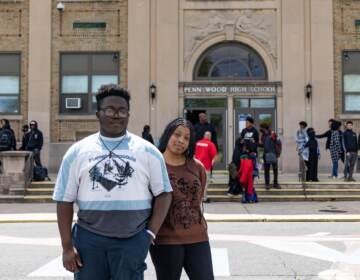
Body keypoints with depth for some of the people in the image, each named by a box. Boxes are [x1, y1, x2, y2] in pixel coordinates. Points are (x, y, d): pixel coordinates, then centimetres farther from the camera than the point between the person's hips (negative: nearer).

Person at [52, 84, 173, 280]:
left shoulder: (147, 151, 3)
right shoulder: (77, 152, 4)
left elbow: (163, 193, 5)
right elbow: (64, 200, 4)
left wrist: (151, 233, -2)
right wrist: (67, 246, 0)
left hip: (132, 240, -1)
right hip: (89, 238, 1)